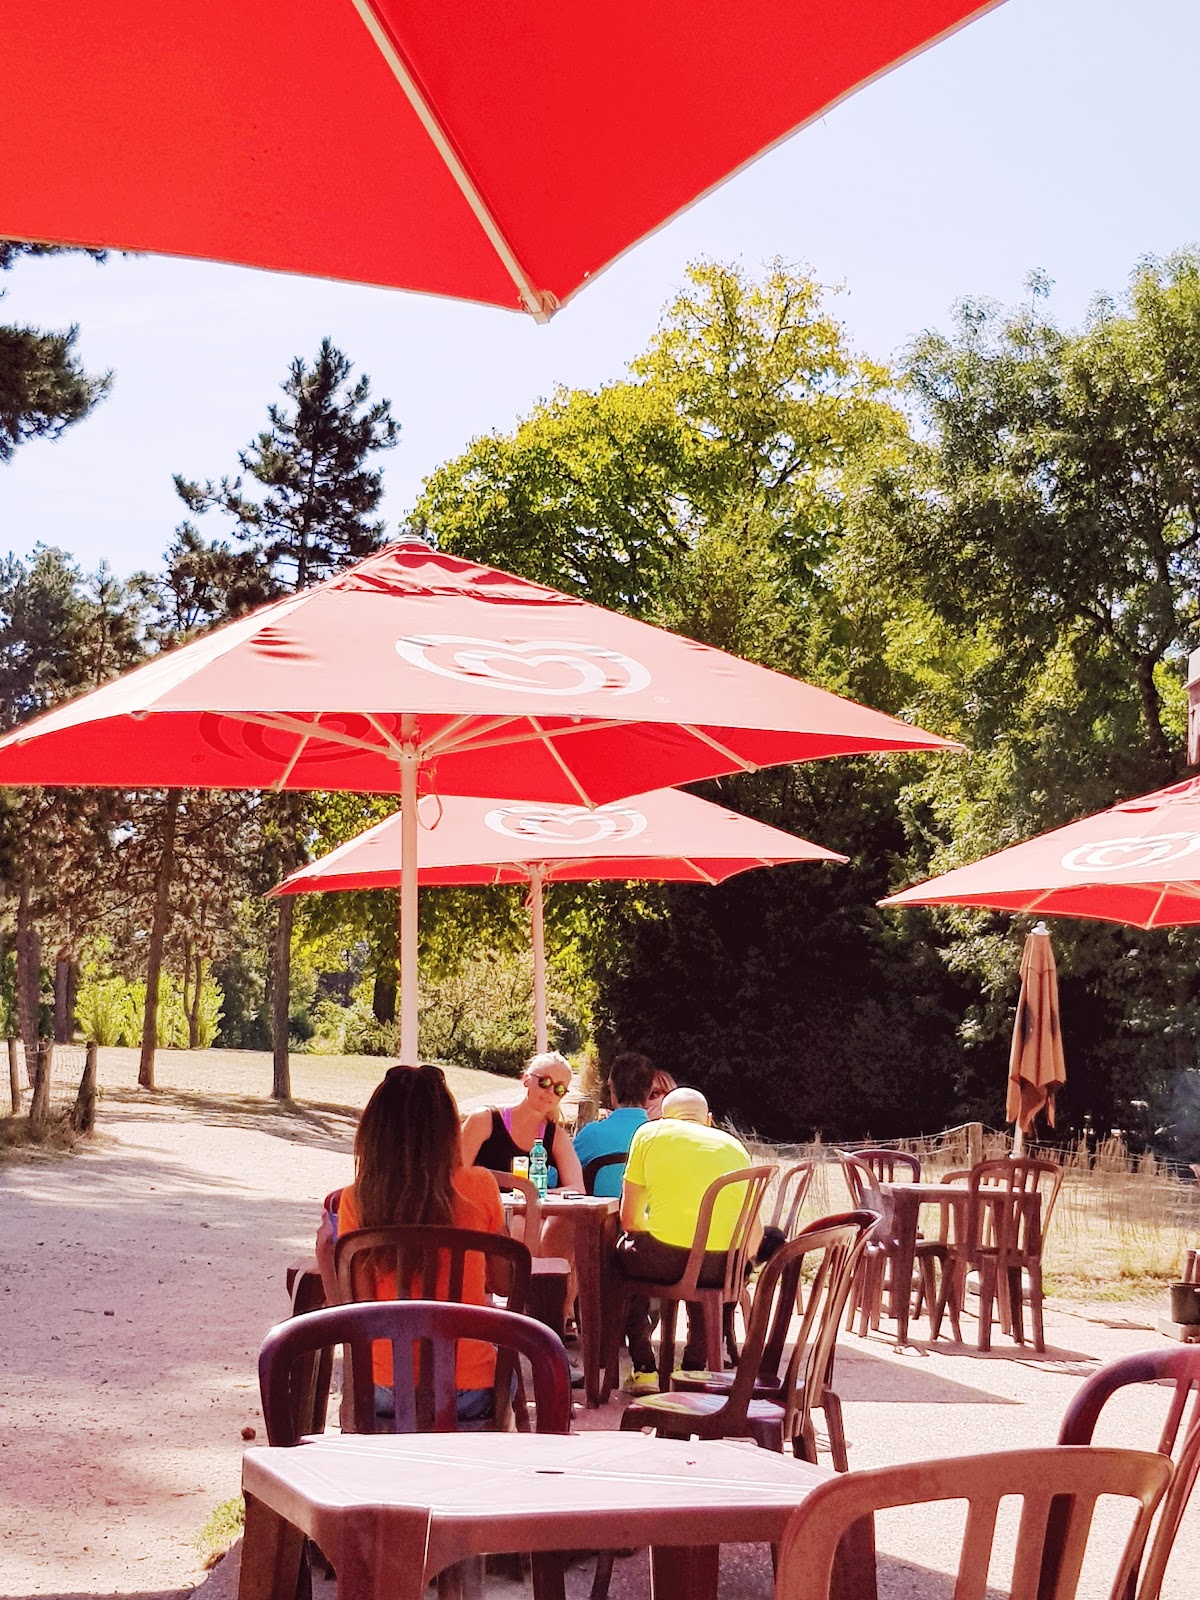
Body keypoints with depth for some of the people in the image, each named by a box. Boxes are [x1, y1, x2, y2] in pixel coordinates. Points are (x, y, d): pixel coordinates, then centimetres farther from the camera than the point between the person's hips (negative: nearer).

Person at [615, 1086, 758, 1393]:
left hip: (663, 1258, -2)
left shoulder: (650, 1132, 13)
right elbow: (753, 1238, 18)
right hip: (722, 1269, 2)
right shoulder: (735, 1146, 20)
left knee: (624, 1248, 33)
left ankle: (643, 1370, 29)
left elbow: (629, 1219, 13)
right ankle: (695, 1367, 34)